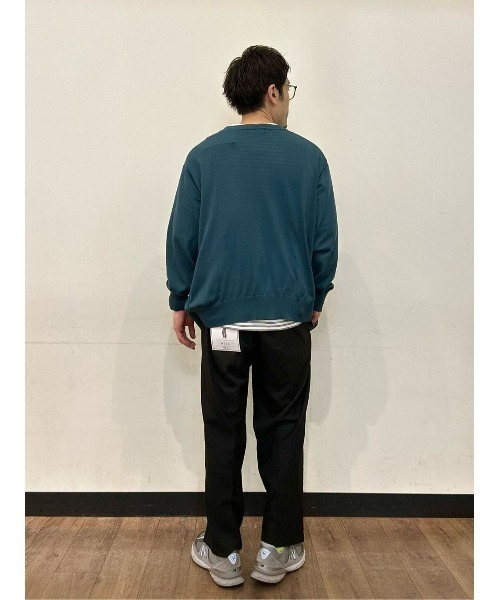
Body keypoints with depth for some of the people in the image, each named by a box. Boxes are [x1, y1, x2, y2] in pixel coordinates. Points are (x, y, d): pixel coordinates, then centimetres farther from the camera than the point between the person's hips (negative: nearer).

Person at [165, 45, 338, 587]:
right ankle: (277, 549, 22)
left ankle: (222, 552, 22)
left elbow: (182, 238, 1)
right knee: (282, 431, 12)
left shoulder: (203, 157, 1)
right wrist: (316, 298, 15)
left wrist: (181, 302, 11)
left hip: (221, 317, 1)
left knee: (223, 433, 11)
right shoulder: (308, 157, -1)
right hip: (287, 318, 0)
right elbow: (325, 241, 1)